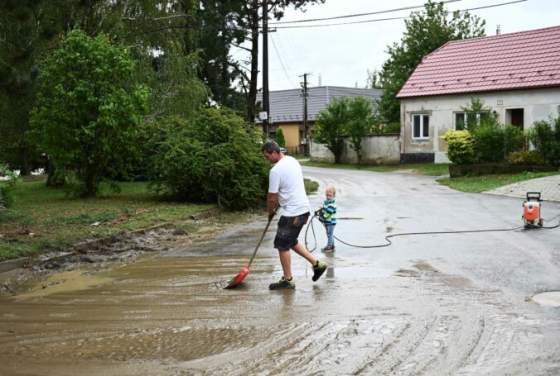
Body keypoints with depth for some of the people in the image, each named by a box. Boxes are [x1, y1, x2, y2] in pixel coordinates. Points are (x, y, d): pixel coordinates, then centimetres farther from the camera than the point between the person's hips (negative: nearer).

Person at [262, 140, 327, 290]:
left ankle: (287, 280, 9)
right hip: (303, 209, 9)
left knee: (282, 245, 2)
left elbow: (272, 197, -14)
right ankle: (316, 264, 20)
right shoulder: (293, 161, 10)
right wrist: (278, 205, 23)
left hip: (292, 213, -9)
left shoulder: (276, 170, -19)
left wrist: (270, 212, 4)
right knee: (291, 242, 22)